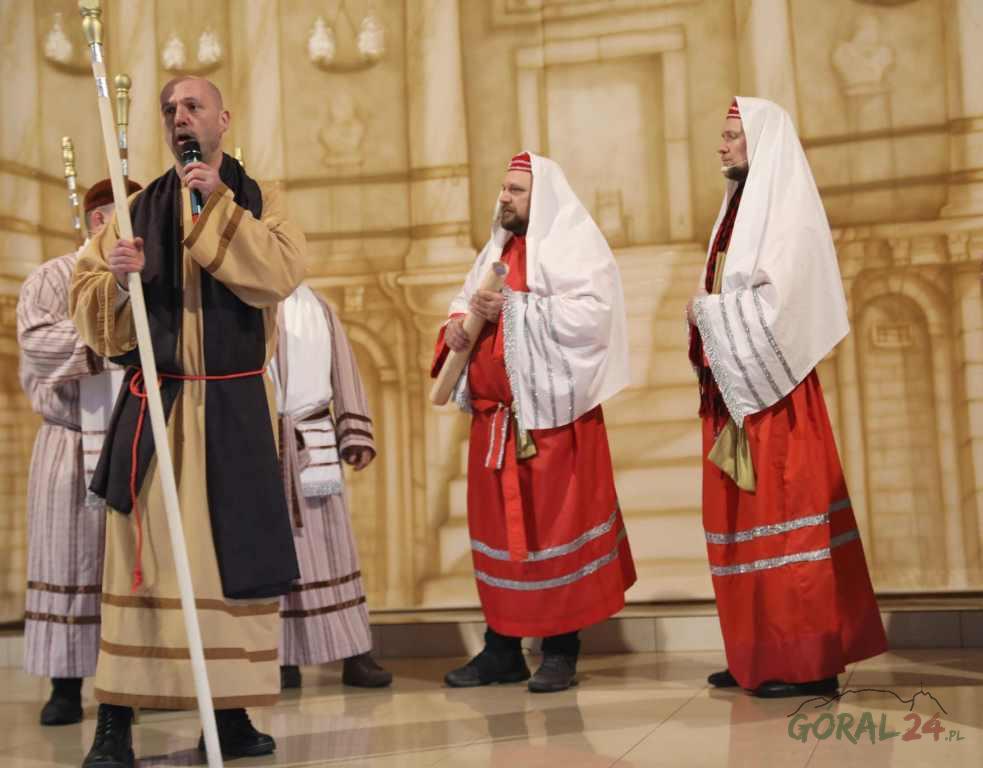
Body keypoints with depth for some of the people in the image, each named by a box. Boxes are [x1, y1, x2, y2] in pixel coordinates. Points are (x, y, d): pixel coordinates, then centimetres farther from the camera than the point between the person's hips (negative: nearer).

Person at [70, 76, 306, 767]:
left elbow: (283, 273, -10)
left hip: (237, 408, 0)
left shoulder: (259, 200, 10)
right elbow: (87, 300, 7)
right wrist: (116, 278, -14)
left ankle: (231, 711, 10)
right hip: (154, 406, 0)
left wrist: (218, 205, -12)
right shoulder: (140, 208, 12)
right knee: (140, 556, -4)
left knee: (235, 555, 1)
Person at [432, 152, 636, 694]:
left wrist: (512, 308, -18)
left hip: (550, 411, -7)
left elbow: (589, 314, -18)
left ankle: (560, 650, 7)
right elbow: (465, 301, 20)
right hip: (493, 415, 7)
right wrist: (456, 327, -2)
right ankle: (502, 647, 17)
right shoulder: (498, 248, 18)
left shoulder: (574, 243, -5)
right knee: (497, 527, 9)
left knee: (553, 525, -2)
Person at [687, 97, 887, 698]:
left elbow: (775, 299, -20)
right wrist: (706, 316, 3)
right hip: (734, 386, 9)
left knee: (783, 514, -8)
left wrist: (706, 311, -8)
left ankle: (808, 661, -3)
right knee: (744, 518, 9)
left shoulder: (785, 208, -9)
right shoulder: (743, 207, 19)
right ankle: (763, 655, 16)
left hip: (771, 386, -9)